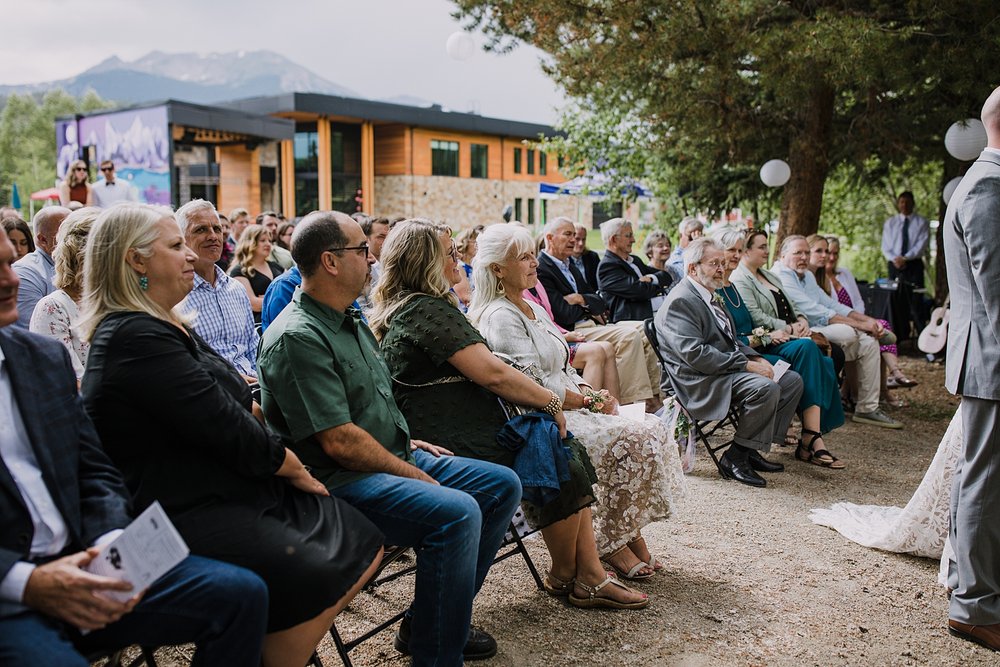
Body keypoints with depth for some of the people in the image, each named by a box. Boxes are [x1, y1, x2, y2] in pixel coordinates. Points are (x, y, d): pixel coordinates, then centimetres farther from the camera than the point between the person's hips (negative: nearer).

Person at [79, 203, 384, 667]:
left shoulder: (166, 327, 15)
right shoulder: (136, 338, -17)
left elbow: (227, 406, 20)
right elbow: (225, 428, -19)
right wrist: (294, 467, -6)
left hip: (234, 488, 10)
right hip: (187, 511, -10)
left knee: (364, 547, -1)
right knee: (317, 580, -26)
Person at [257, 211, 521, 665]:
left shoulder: (348, 321, 14)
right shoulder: (297, 338, -18)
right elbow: (339, 441, -22)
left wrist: (409, 444, 13)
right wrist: (414, 475, -15)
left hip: (394, 458, 10)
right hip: (340, 480, -10)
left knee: (502, 486, 6)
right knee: (456, 513, -31)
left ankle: (432, 619, 14)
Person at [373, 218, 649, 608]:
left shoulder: (399, 311, 17)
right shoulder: (429, 310, -17)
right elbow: (492, 373, -21)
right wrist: (549, 402, -7)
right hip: (457, 446, -11)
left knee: (571, 452, 4)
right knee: (564, 472, -9)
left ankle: (591, 577, 4)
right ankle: (563, 577, 14)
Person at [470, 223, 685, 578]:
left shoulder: (532, 308, 18)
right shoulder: (500, 317, -12)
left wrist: (589, 393, 0)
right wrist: (587, 401, -10)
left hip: (569, 409, 9)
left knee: (654, 429, -7)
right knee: (636, 440, -22)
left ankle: (629, 531, 0)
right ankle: (609, 544, -9)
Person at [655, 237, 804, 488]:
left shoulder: (711, 295, 19)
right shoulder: (680, 301, -14)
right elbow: (695, 354, -24)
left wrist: (756, 358, 4)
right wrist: (746, 365, -21)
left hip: (730, 368, 11)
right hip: (700, 380, -10)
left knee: (792, 380, 2)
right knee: (766, 388, -28)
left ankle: (750, 449, 4)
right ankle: (734, 458, -13)